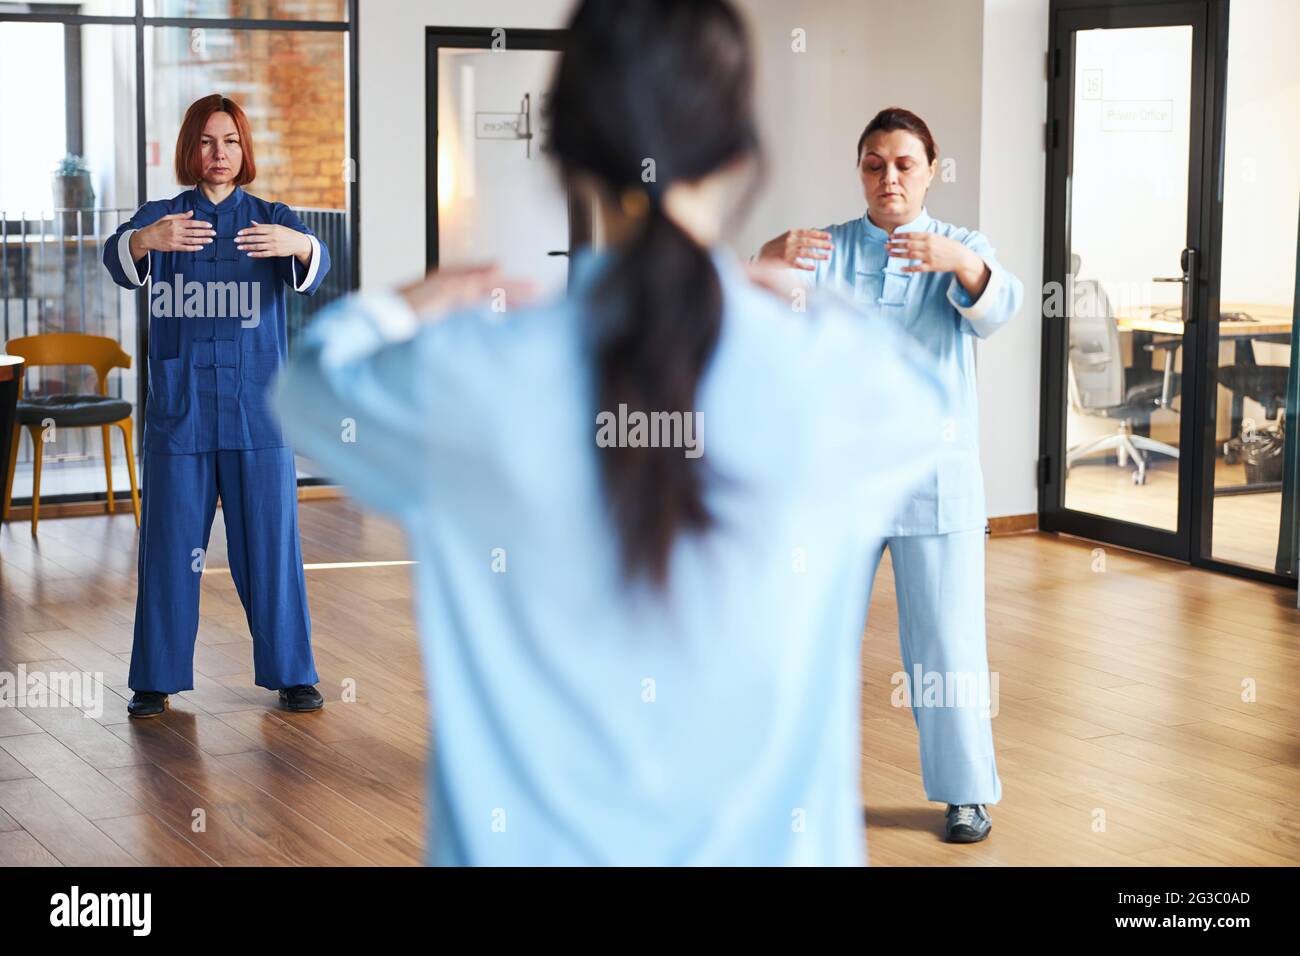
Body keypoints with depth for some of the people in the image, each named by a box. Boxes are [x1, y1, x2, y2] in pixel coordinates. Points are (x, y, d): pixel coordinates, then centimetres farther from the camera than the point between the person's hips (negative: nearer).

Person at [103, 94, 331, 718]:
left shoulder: (271, 219, 5)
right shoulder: (161, 217, 4)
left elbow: (313, 270, -15)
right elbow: (119, 259, -17)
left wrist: (298, 245, -40)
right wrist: (148, 239, -42)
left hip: (257, 408, 0)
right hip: (178, 408, 0)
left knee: (271, 544, 3)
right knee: (170, 546, 4)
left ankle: (291, 673, 14)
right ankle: (156, 680, 13)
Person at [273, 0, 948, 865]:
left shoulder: (472, 379, -15)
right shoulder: (834, 374, -15)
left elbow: (312, 387, 8)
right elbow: (920, 399, 12)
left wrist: (400, 308, 28)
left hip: (533, 838, 0)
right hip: (766, 841, 0)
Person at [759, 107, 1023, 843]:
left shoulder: (962, 249, 2)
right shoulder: (828, 248, 4)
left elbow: (998, 307, -20)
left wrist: (959, 262, -43)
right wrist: (769, 261, -39)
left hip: (936, 477, -1)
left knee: (947, 639, 2)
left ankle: (967, 790, 16)